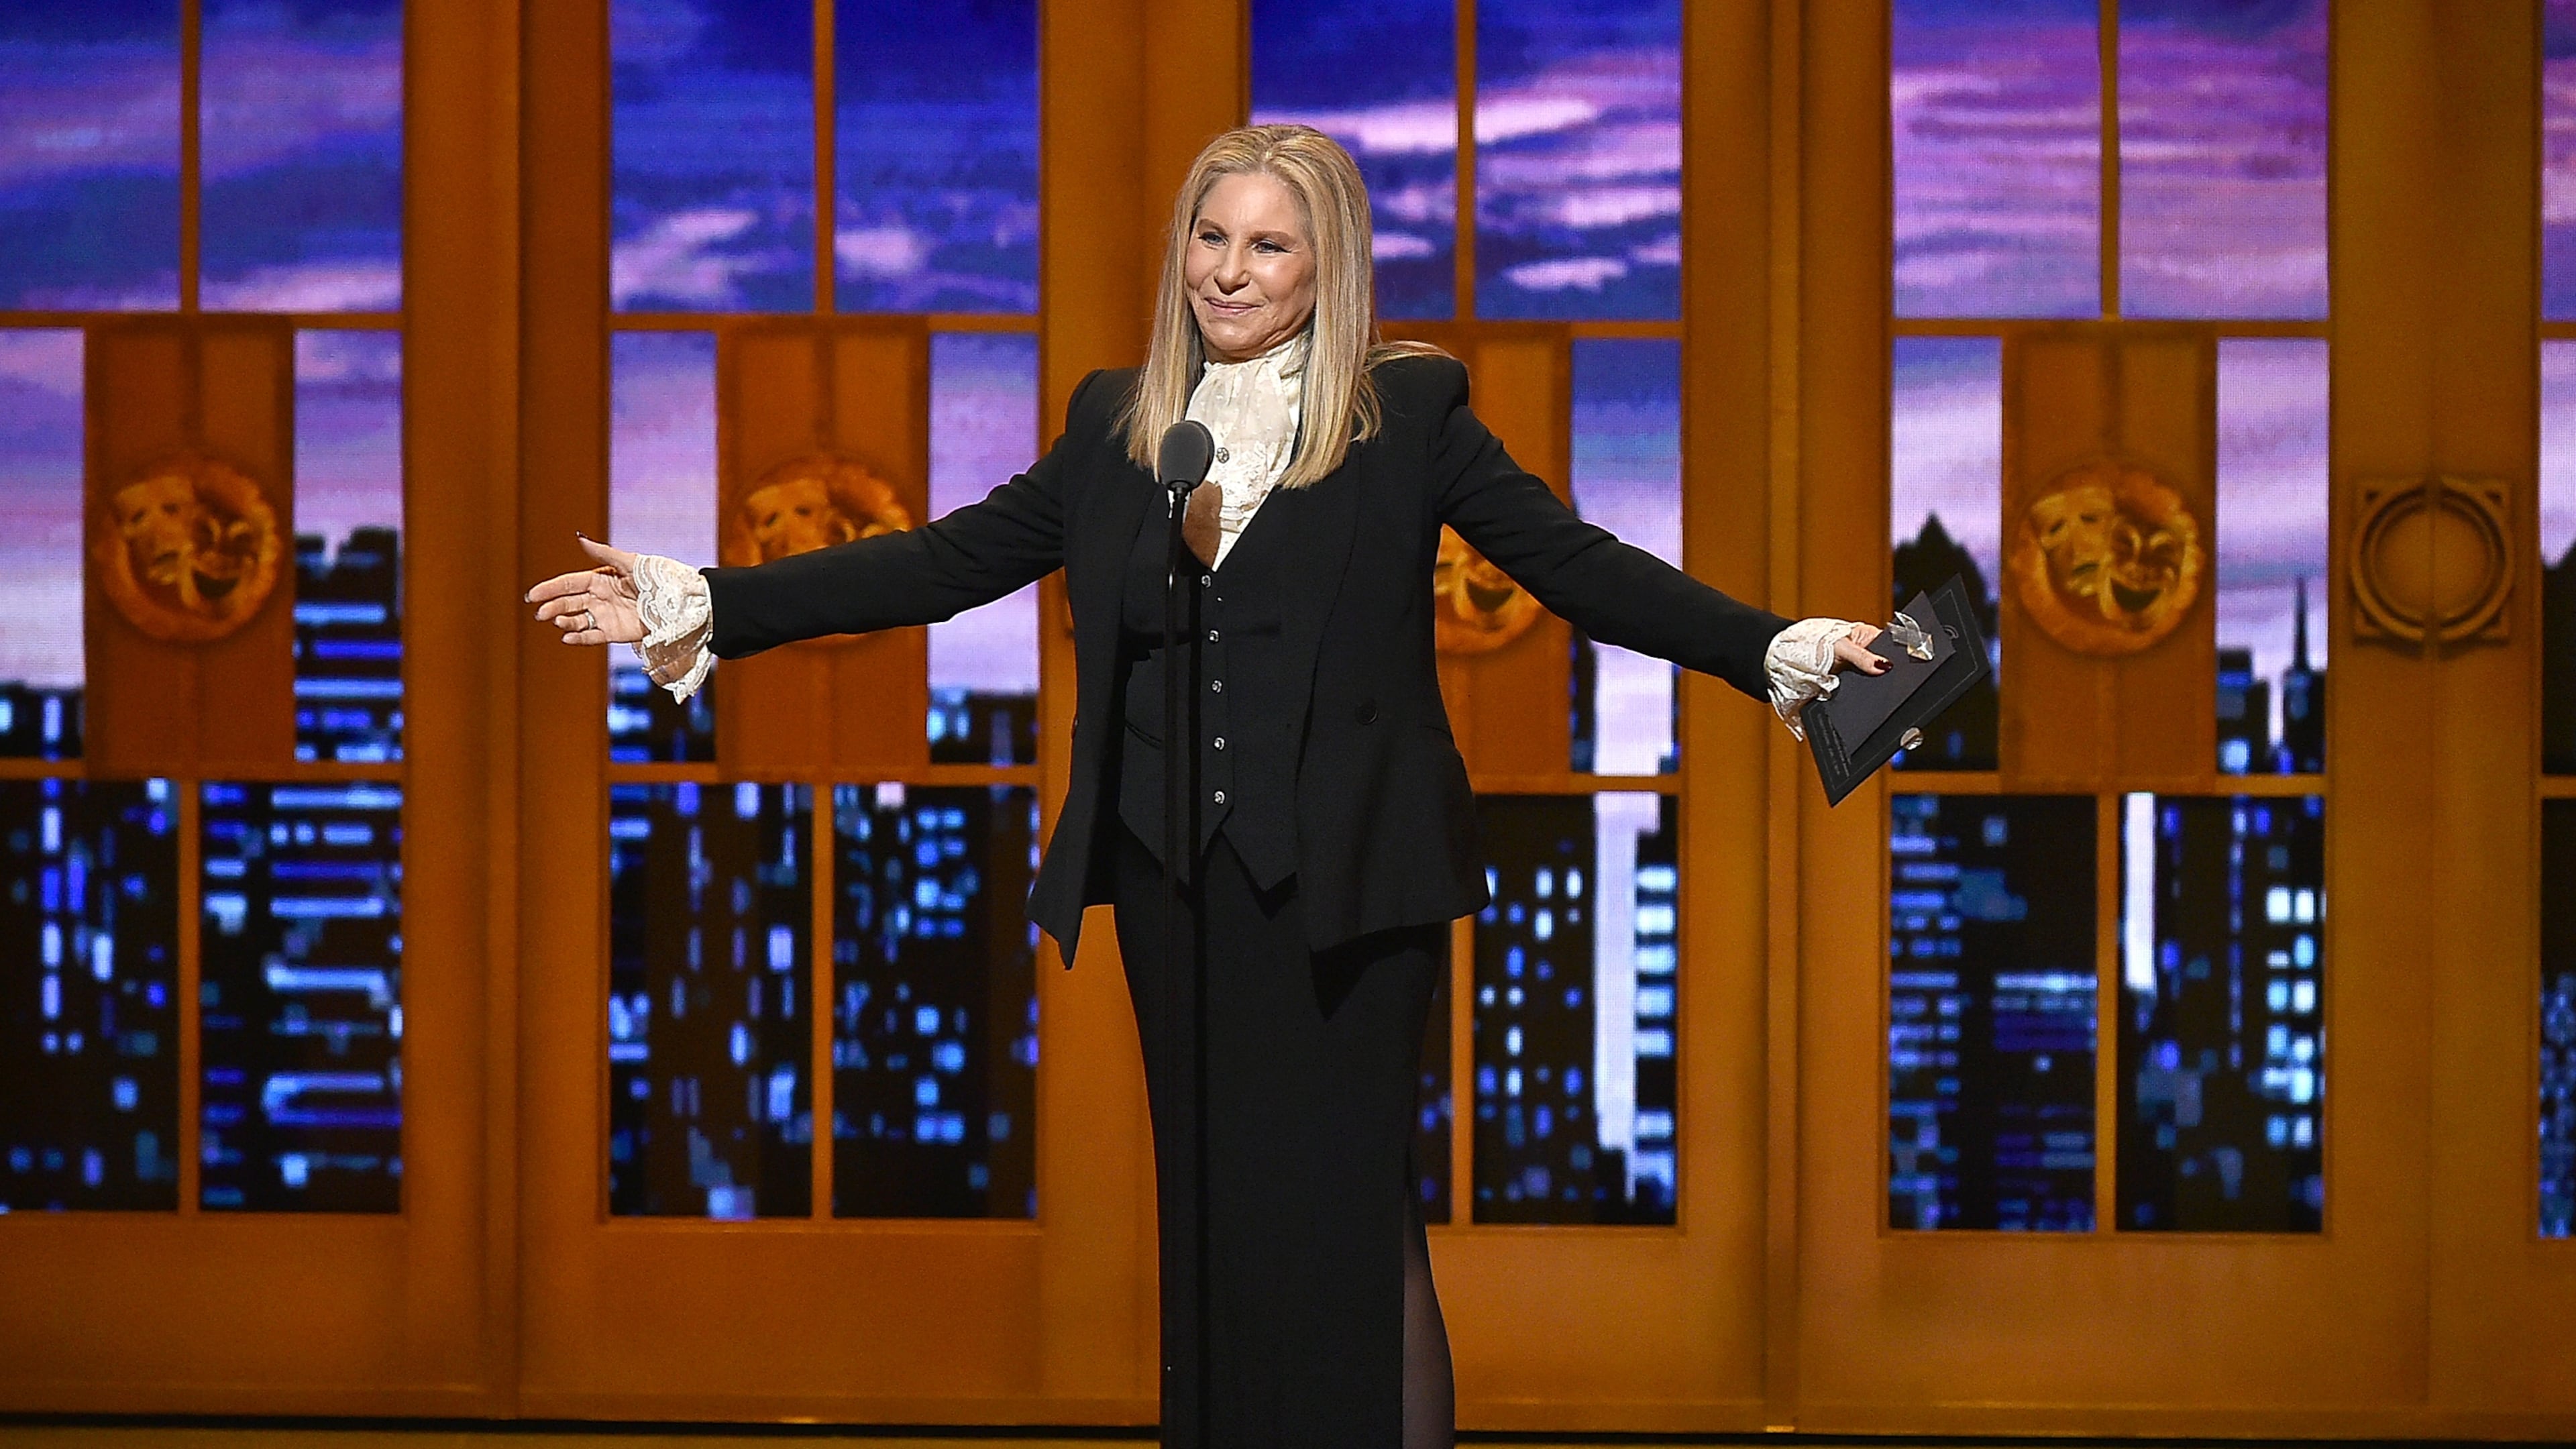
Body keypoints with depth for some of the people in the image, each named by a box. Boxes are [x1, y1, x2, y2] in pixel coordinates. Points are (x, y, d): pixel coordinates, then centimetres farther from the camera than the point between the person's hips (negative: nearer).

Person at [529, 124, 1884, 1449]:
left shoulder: (1407, 413, 0)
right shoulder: (1116, 423, 10)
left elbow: (1583, 569, -3)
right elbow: (949, 561, 9)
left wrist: (1788, 649, -15)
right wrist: (697, 603, 3)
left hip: (1343, 884, -4)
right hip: (1176, 881, 4)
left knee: (1341, 1214, -3)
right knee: (1211, 1214, 9)